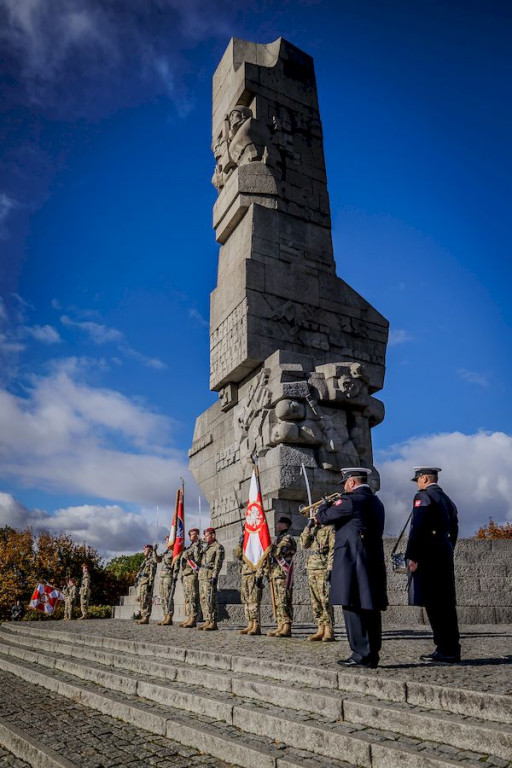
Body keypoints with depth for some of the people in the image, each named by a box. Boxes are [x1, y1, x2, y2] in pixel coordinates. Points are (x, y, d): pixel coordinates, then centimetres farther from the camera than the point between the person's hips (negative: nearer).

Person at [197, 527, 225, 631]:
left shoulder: (218, 547, -6)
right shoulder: (207, 547, 22)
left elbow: (218, 563, -14)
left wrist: (214, 577, -20)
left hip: (210, 575, -9)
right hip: (202, 575, 9)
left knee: (210, 599, -10)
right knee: (203, 599, 8)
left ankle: (213, 623, -8)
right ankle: (207, 621, 12)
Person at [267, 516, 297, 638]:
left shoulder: (287, 539, -5)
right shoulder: (276, 539, 23)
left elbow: (277, 552, -19)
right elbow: (270, 555, 23)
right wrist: (268, 571, 12)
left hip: (283, 573, -9)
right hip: (274, 573, 9)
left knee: (284, 601, -11)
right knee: (277, 601, 8)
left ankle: (287, 628, -12)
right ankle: (280, 626, 12)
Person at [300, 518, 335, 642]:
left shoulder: (330, 529, -3)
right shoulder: (312, 530, 19)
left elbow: (333, 550, -10)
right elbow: (304, 544, 6)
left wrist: (330, 569, -18)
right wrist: (308, 527, -1)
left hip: (323, 569, -7)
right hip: (311, 569, 7)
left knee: (325, 600, -8)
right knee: (315, 602, 7)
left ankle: (329, 631, -3)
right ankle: (321, 629, 12)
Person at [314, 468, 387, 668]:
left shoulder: (350, 500, -11)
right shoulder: (376, 502, 17)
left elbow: (323, 518, -7)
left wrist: (325, 505, 13)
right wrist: (331, 509, 24)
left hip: (352, 560, -9)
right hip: (374, 560, 9)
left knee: (353, 605, -4)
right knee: (370, 607, 11)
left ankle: (361, 654, -3)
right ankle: (372, 655, 17)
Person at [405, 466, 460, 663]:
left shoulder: (423, 497, -8)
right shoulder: (447, 500, 18)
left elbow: (417, 528, -17)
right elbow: (453, 531, 20)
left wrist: (412, 557, -16)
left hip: (428, 557, -9)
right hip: (445, 557, 9)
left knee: (434, 604, -5)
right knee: (446, 603, 11)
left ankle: (445, 650, -3)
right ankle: (451, 649, 16)